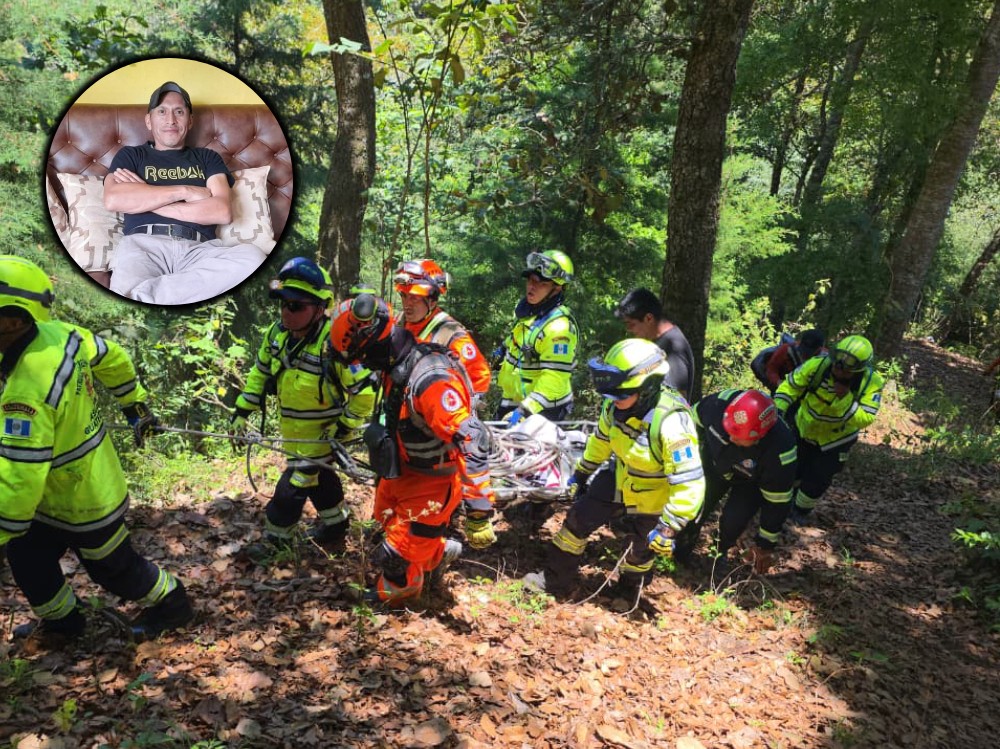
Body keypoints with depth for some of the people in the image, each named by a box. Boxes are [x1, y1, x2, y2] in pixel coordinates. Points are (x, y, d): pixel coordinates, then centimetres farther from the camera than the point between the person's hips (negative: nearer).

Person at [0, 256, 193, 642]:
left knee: (114, 569, 16)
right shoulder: (59, 333, -13)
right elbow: (114, 359, 6)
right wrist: (136, 405, 21)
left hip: (82, 506, -8)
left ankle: (172, 604, 38)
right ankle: (62, 620, 41)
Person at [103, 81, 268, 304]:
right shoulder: (130, 155, 24)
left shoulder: (207, 158, 26)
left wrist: (143, 198, 4)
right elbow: (113, 200, 1)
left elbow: (223, 211, 5)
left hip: (198, 249, 3)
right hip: (143, 244, -3)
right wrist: (185, 191, 1)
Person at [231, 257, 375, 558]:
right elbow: (260, 372, 8)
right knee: (320, 480, 25)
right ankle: (335, 523, 46)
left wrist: (345, 428, -20)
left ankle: (275, 540, 25)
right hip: (294, 431, 7)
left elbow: (365, 391, -26)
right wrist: (242, 411, 6)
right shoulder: (278, 333, -8)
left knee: (292, 488, 2)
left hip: (321, 435, -7)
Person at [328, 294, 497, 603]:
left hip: (432, 482, -9)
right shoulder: (397, 367, -6)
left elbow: (472, 442, -37)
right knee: (389, 526, 28)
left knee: (398, 555, 7)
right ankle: (440, 551, 50)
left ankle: (394, 596, 37)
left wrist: (479, 511, -35)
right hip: (401, 472, 9)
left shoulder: (430, 378, -35)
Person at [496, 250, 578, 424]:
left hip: (542, 410, -9)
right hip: (511, 400, 9)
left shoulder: (558, 326, -26)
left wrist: (525, 411, -36)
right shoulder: (527, 308, 2)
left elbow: (553, 379, -32)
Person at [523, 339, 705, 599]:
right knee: (578, 520, 7)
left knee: (639, 551, 16)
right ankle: (555, 580, 26)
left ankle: (630, 591, 50)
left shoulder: (671, 423, -40)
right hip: (619, 479, 6)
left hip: (651, 498, -5)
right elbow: (601, 438, 4)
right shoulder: (616, 405, -18)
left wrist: (668, 528, -35)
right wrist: (582, 472, 14)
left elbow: (689, 483, -36)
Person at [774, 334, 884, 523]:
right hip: (804, 428, 1)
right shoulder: (817, 365, -30)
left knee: (818, 481, 6)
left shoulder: (871, 383, -29)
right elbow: (790, 386, -19)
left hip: (836, 439, -1)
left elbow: (864, 419, -32)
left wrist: (845, 399, -44)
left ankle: (802, 509, 37)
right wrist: (778, 409, -31)